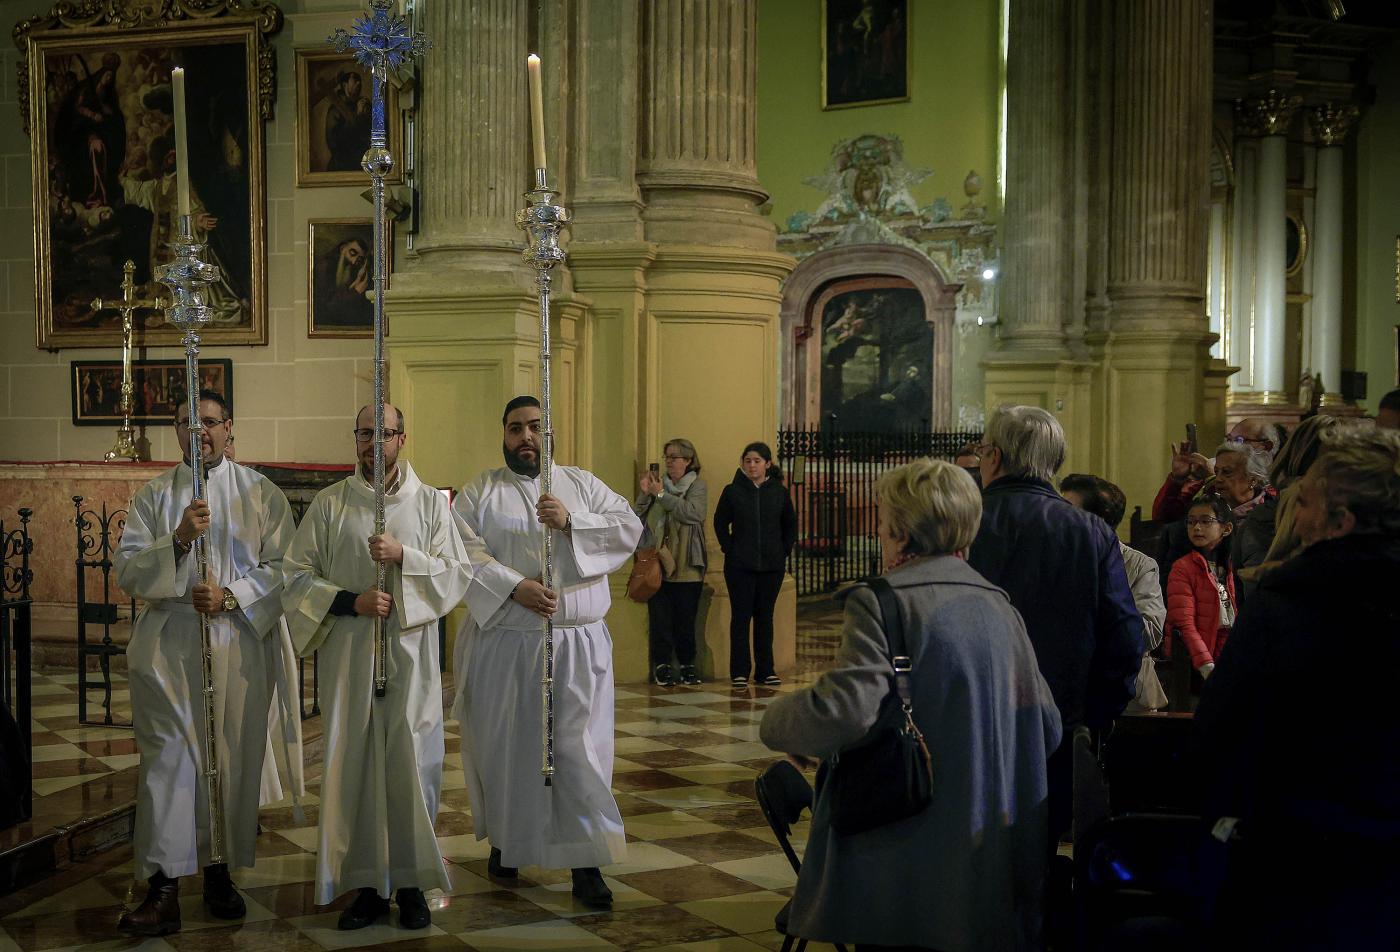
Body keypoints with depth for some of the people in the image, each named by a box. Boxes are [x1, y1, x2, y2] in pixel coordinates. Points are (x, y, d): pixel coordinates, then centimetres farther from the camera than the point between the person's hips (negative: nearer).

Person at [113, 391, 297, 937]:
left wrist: (231, 595, -13)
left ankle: (220, 871, 16)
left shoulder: (261, 494, 8)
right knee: (168, 758, -6)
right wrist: (176, 542, -16)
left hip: (240, 643, 0)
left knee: (234, 757, 3)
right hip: (168, 644, 0)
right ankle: (163, 888, -7)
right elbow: (126, 569, 1)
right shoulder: (153, 496, 10)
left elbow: (283, 566, 1)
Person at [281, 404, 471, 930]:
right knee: (352, 763, 1)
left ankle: (410, 882, 9)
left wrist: (404, 556, -14)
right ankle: (367, 883, 10)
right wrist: (351, 600, -11)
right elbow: (297, 576, 3)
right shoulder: (328, 504, 6)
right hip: (346, 652, 1)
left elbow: (457, 574, 1)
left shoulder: (430, 503, 6)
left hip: (409, 652, 0)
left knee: (410, 764, -1)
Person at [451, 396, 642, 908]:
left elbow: (630, 528, -1)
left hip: (576, 644, 0)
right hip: (503, 645, 0)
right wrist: (515, 587, -21)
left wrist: (570, 523, -15)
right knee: (505, 745, 8)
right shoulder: (479, 492, 6)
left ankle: (586, 862, -2)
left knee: (578, 748, -4)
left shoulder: (582, 484, 11)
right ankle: (505, 842, 27)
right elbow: (465, 551, -8)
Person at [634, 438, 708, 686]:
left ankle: (687, 664, 16)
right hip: (657, 563, 2)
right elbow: (636, 518, 8)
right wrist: (645, 494, -7)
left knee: (686, 617, 4)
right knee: (659, 616, -1)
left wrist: (661, 494, -13)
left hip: (686, 566, -2)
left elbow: (693, 513, -17)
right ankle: (661, 664, 7)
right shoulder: (657, 483, 12)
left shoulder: (697, 486, 3)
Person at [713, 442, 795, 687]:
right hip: (739, 566, -2)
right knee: (740, 617, 0)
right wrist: (729, 549, -1)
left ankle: (765, 671, 15)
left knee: (765, 617, 8)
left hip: (772, 566, 2)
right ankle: (739, 672, 5)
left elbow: (791, 524, 14)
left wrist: (784, 551, 5)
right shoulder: (732, 491, -1)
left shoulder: (779, 492, 4)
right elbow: (720, 523, 7)